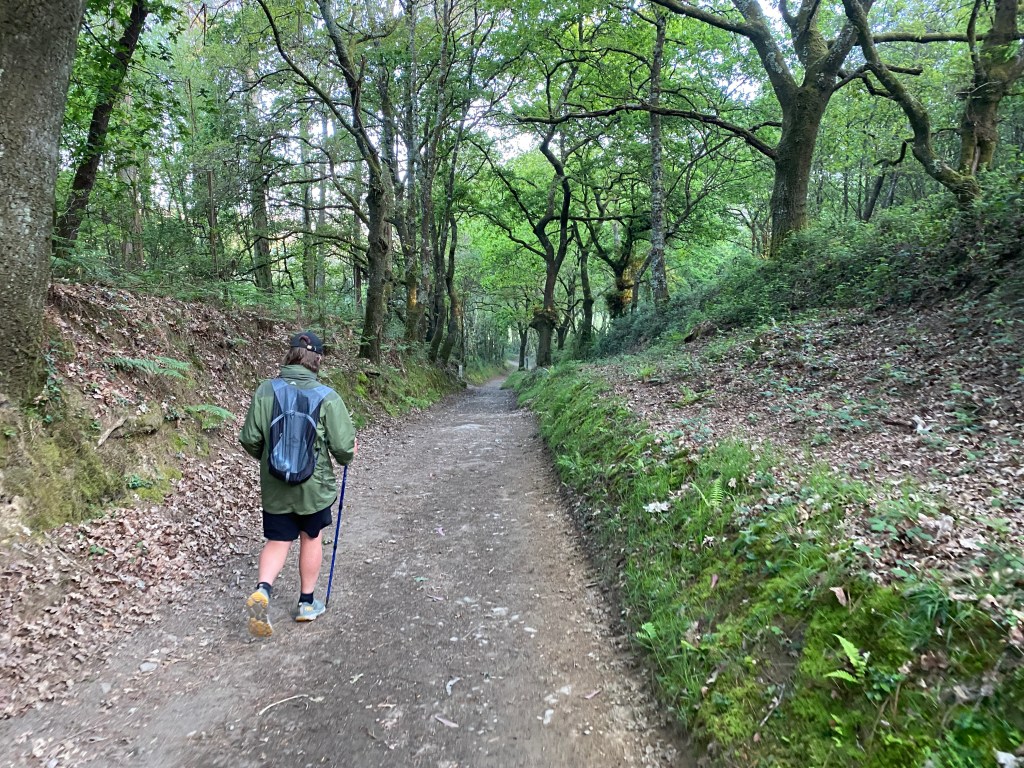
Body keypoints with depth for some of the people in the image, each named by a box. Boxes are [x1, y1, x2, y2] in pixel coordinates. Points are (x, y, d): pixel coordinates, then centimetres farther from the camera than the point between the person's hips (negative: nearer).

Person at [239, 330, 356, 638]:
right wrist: (347, 457, 8)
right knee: (311, 538, 17)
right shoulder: (327, 397, -18)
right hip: (314, 485, -2)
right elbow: (344, 448, -16)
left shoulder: (264, 391, -9)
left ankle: (262, 590, -9)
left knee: (277, 541, 15)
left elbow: (249, 440, -3)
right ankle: (307, 603, 29)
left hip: (274, 485, 2)